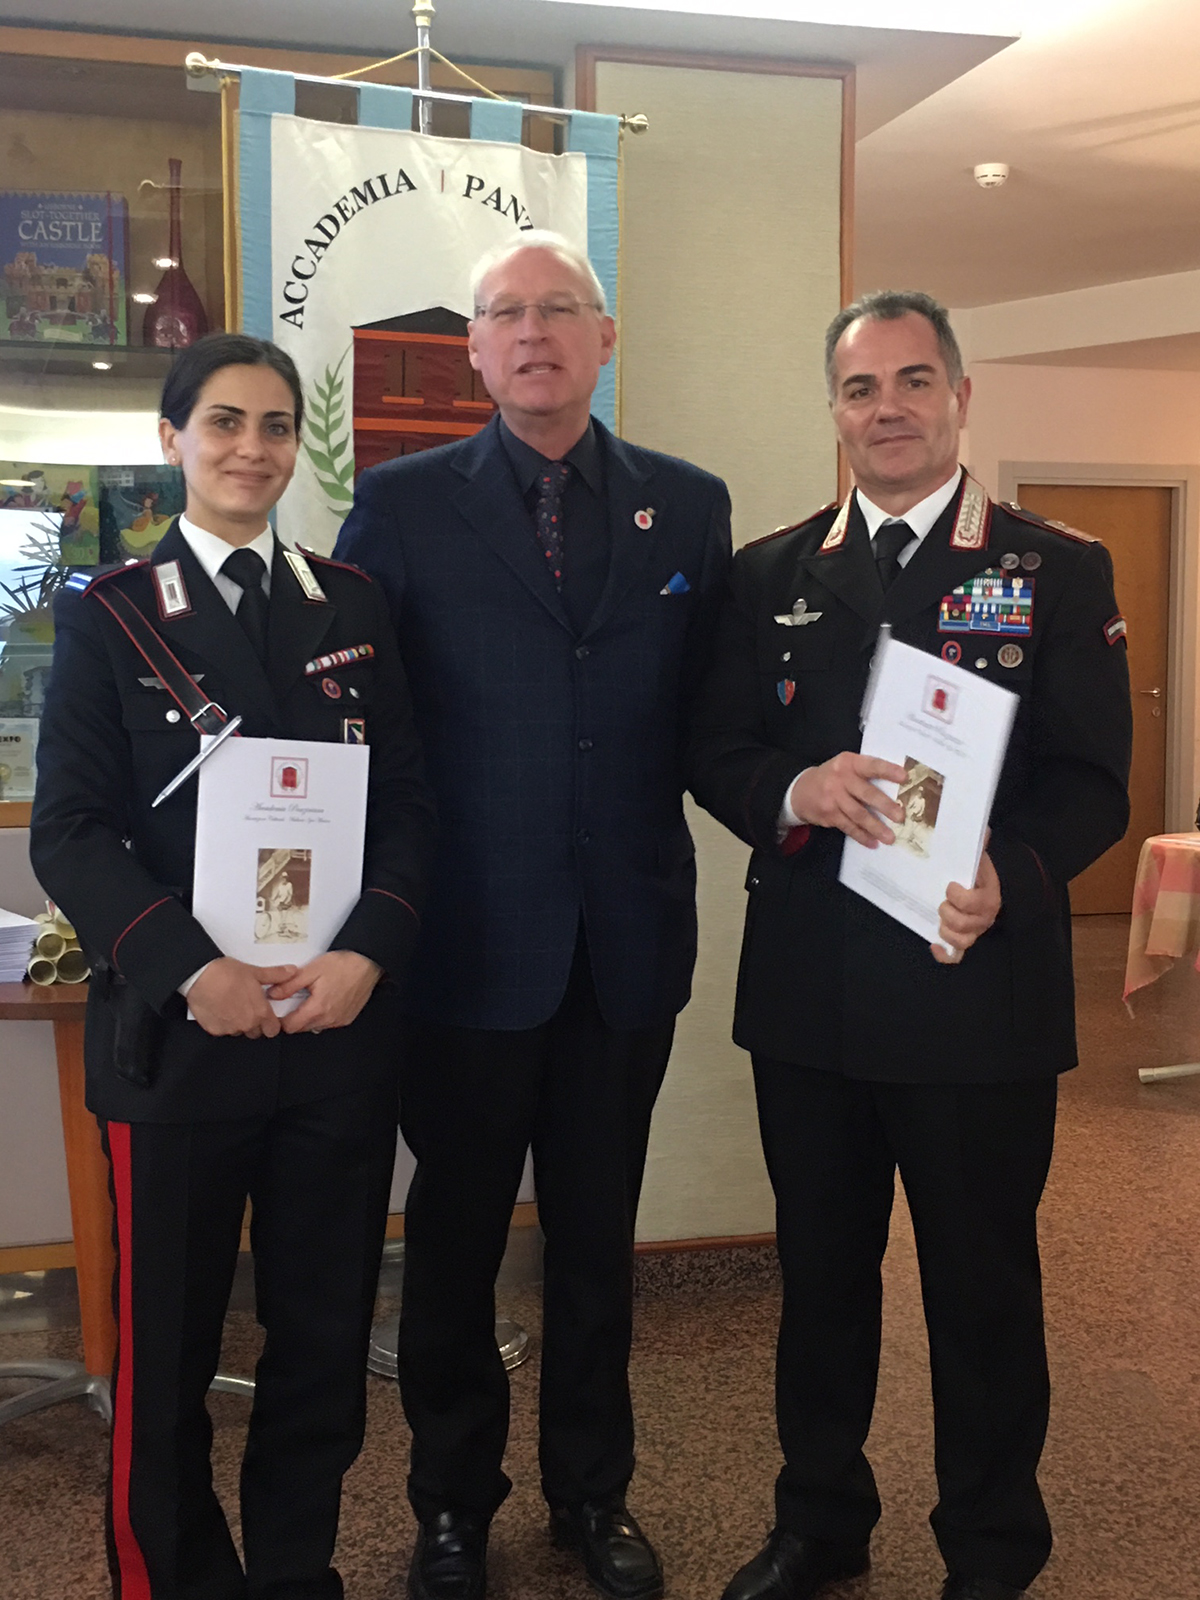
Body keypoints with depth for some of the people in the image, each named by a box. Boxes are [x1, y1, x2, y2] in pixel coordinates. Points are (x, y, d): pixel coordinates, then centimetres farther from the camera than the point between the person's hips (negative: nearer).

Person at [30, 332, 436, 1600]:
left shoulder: (351, 605, 10)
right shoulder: (107, 615, 3)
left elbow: (407, 802, 6)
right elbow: (69, 830, -4)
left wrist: (368, 951, -10)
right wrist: (193, 968, -17)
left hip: (342, 1026, 3)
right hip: (176, 1033, -2)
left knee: (325, 1331, 12)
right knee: (166, 1346, 9)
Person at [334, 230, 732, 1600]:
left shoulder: (689, 505, 5)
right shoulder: (401, 504, -2)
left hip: (630, 938, 2)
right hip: (470, 940, -2)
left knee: (597, 1234, 16)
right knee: (455, 1235, 13)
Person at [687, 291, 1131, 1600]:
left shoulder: (1060, 571, 0)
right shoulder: (770, 575, 8)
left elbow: (1092, 780, -4)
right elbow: (714, 751, 4)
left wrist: (1011, 880, -23)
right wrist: (796, 792, -17)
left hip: (980, 990, -2)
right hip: (807, 990, 3)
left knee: (984, 1283, 10)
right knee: (819, 1269, 17)